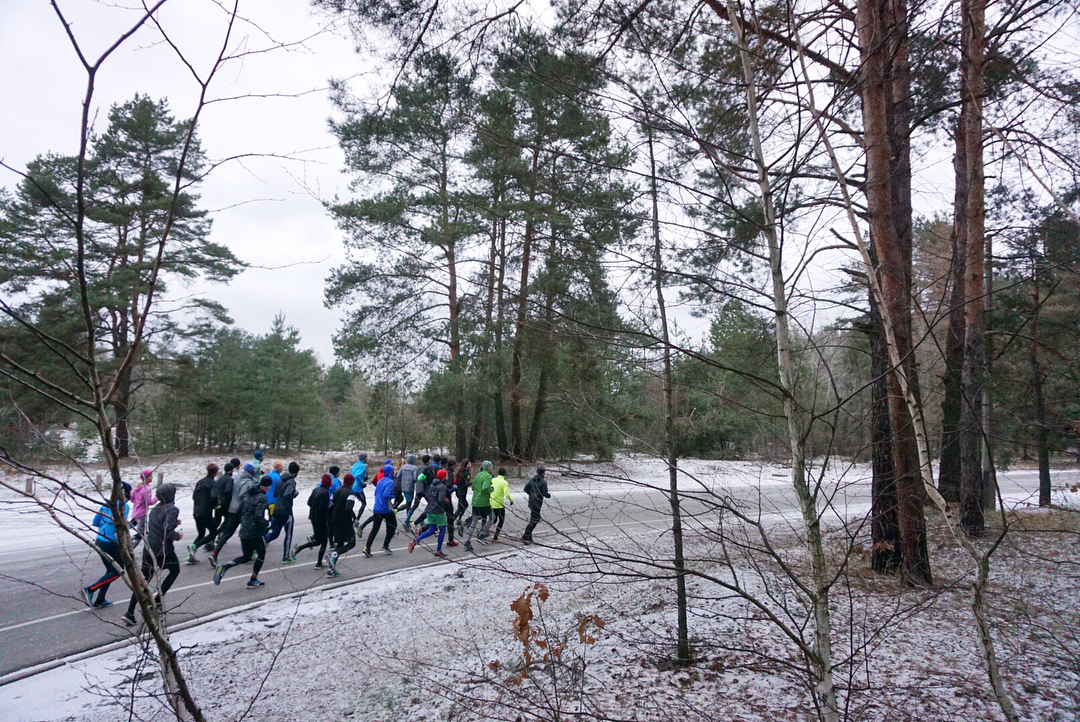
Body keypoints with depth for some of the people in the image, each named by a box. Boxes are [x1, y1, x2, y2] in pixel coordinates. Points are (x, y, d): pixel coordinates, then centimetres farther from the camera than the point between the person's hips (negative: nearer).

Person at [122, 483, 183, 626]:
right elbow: (167, 531, -24)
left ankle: (130, 613, 6)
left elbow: (148, 529, 20)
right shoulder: (172, 510, -12)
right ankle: (158, 599, 9)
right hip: (163, 551, -6)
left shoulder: (154, 509, 13)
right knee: (174, 571, 19)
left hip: (148, 549, 6)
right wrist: (177, 536, -5)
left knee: (143, 581, 12)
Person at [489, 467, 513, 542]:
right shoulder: (504, 483, -13)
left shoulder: (493, 480, 2)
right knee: (501, 520, 12)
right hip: (499, 504, -5)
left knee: (494, 519, 24)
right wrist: (511, 500, -6)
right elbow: (506, 494, -23)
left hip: (491, 503, 6)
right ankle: (495, 536, 9)